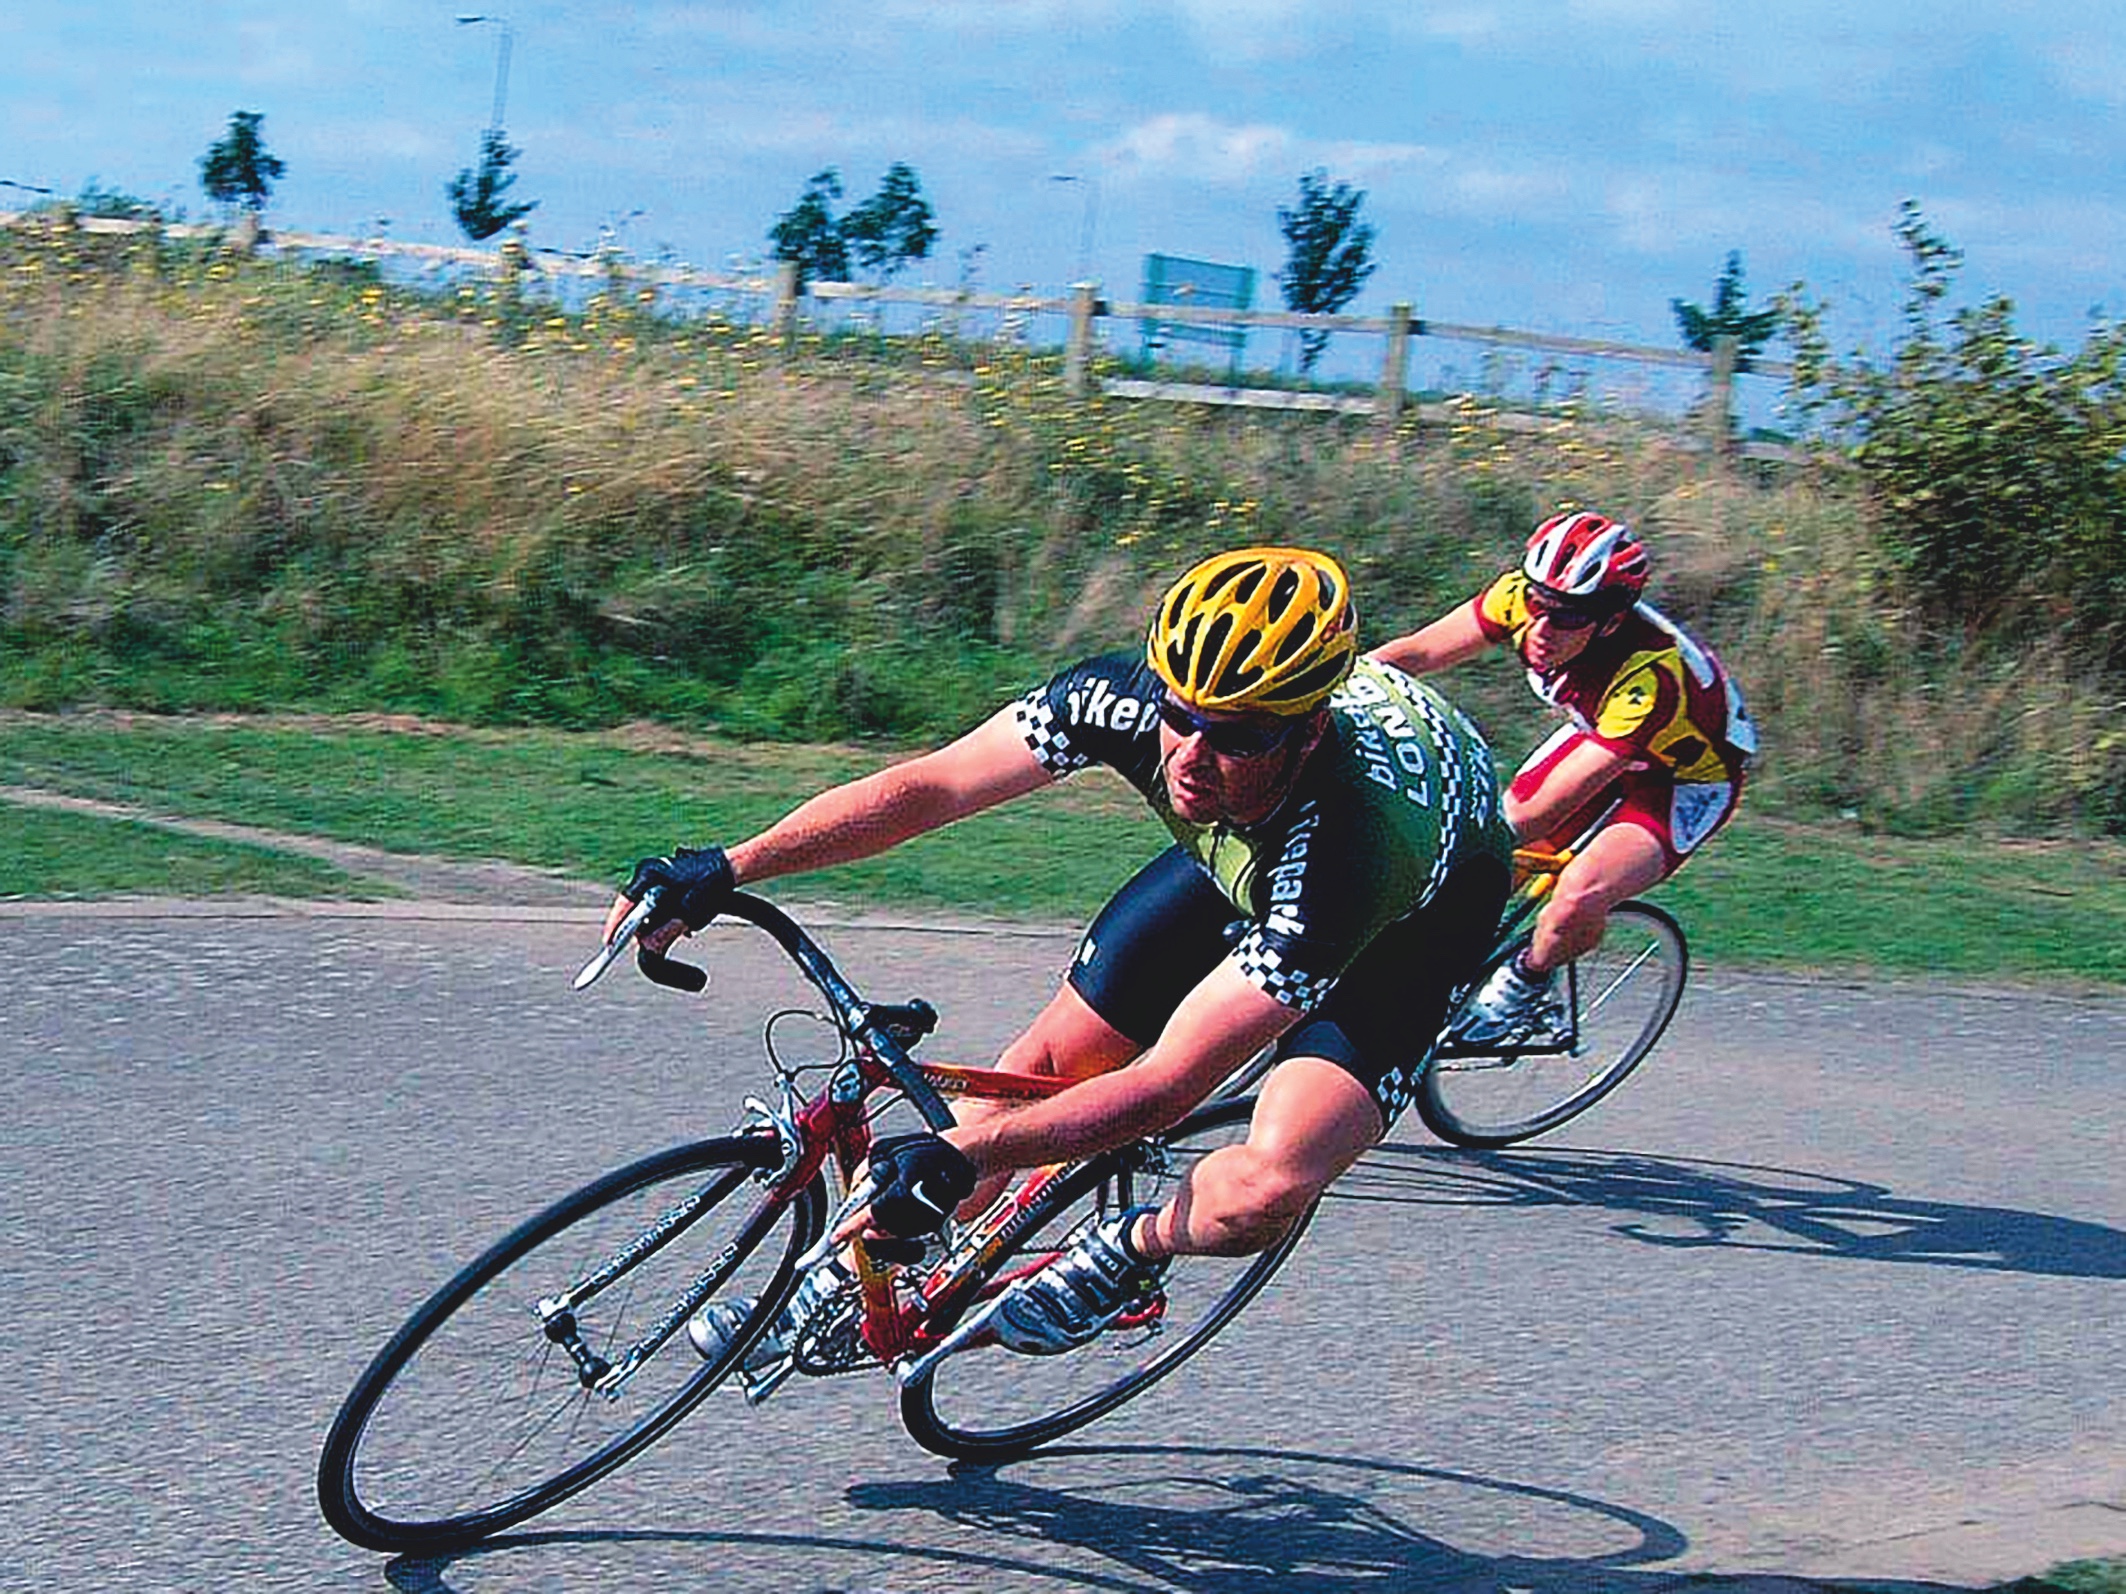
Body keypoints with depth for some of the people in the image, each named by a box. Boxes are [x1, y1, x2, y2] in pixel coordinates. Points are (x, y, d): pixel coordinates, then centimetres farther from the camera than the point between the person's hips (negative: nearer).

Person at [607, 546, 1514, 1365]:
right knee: (1047, 1061, -1)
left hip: (1416, 914, -5)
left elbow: (1164, 1086, -41)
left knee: (1263, 1192, -26)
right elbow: (928, 788, -22)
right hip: (1234, 858, 5)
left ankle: (1130, 1250, 9)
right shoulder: (1128, 697, -33)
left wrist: (960, 1155, -47)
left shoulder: (1348, 849, -44)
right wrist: (730, 869, -30)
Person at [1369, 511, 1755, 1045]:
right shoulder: (1521, 597, -26)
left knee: (1579, 898, -29)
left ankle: (1526, 986, 2)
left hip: (1688, 778, -6)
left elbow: (1541, 813, -41)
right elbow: (1412, 654, -18)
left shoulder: (1650, 678, -41)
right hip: (1595, 734, 6)